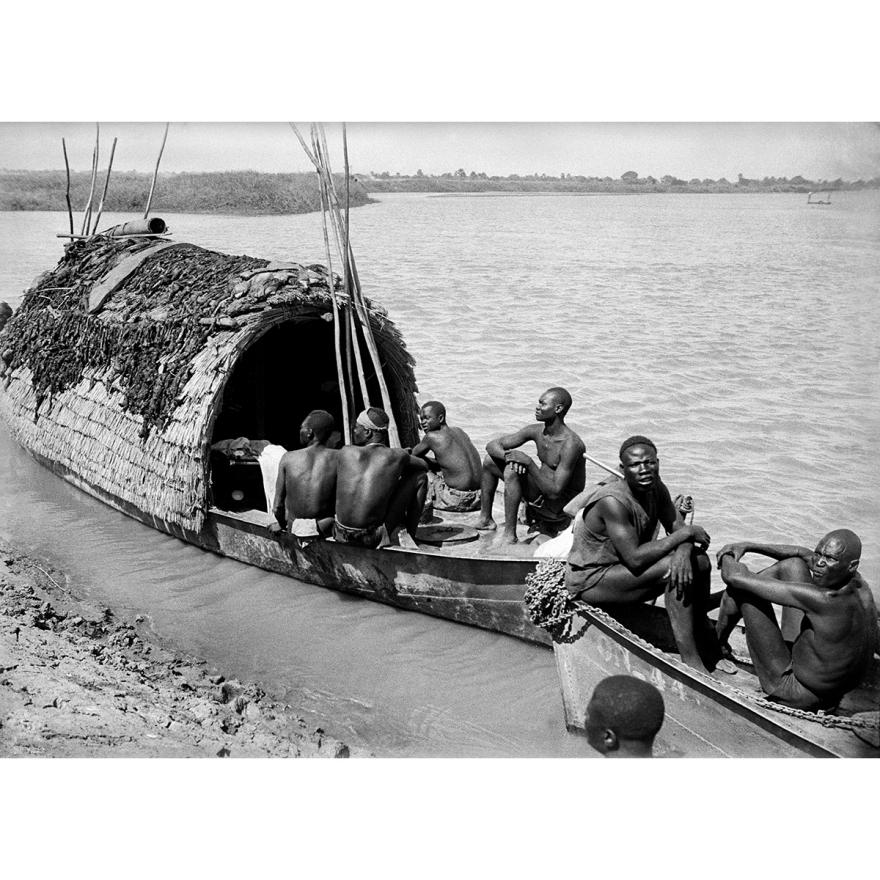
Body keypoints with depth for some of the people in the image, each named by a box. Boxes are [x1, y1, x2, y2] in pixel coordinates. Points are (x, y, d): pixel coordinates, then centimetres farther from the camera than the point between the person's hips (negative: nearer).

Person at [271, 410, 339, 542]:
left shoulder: (288, 458, -10)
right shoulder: (339, 457, -12)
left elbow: (278, 507, -6)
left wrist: (282, 526, 13)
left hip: (295, 531, 1)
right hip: (327, 530, -1)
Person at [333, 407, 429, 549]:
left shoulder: (345, 452, -2)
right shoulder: (397, 456, -5)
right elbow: (424, 465, 17)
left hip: (341, 536, 3)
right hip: (372, 537, -3)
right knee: (420, 476, 10)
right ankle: (408, 534, 10)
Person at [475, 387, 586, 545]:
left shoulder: (571, 444, -26)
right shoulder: (536, 431, -3)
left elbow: (555, 491, -32)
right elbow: (492, 445, 0)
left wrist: (529, 462, -35)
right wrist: (507, 456, -22)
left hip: (561, 508, -9)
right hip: (541, 495, 9)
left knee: (512, 471, -29)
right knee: (490, 461, 8)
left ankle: (509, 536, -24)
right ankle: (485, 518, 14)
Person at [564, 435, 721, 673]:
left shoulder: (655, 488, -2)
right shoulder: (613, 501, -29)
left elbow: (679, 528, -2)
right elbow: (635, 559, -32)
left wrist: (683, 551, -27)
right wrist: (684, 533, -26)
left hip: (623, 568, 9)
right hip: (590, 580, -9)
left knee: (700, 561, 2)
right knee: (672, 567, -26)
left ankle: (707, 646, 16)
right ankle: (691, 661, -21)